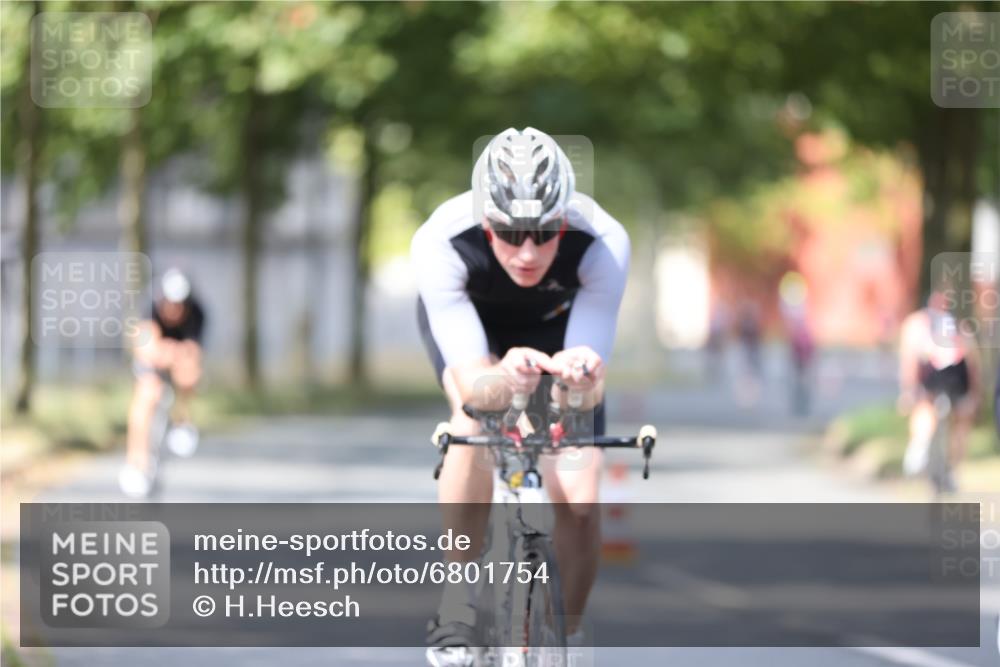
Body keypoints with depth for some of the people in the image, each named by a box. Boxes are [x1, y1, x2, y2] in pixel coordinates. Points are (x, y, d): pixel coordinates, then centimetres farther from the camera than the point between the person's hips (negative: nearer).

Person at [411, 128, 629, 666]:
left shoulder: (602, 244, -38)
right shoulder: (440, 244, -40)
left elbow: (593, 387, -39)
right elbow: (471, 383, -43)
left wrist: (582, 381, -63)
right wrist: (503, 380, -66)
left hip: (555, 322, 1)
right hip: (467, 318, -1)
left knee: (578, 504, -14)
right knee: (476, 419, -34)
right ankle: (458, 603, -19)